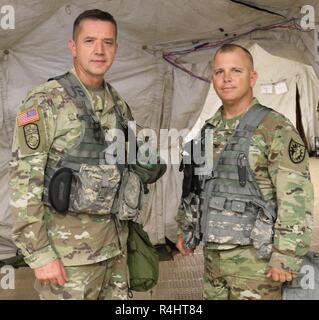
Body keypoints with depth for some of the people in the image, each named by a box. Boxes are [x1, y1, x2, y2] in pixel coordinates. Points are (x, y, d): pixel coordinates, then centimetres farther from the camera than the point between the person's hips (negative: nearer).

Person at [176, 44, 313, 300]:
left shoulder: (276, 129, -12)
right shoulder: (209, 130, 10)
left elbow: (297, 197, -16)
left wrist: (286, 257, -19)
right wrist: (185, 228, 19)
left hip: (254, 257, -6)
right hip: (213, 254, 6)